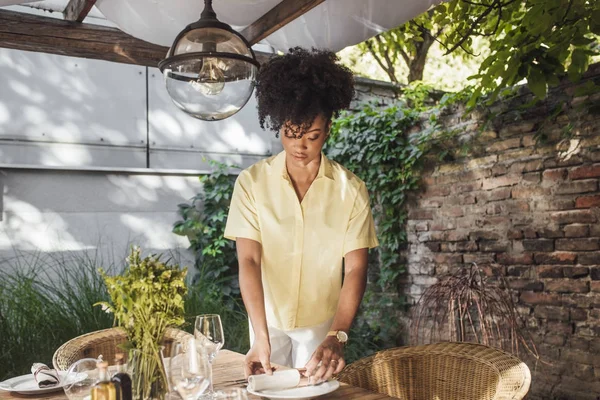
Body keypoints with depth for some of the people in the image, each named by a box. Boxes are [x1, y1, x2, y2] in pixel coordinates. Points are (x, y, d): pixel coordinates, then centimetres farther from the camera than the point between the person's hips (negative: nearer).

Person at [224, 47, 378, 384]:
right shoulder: (252, 183, -13)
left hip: (323, 323, 0)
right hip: (268, 321, 0)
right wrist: (261, 338, -27)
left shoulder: (351, 189, -13)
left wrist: (337, 336, -27)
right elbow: (249, 261, -17)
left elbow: (356, 269, -14)